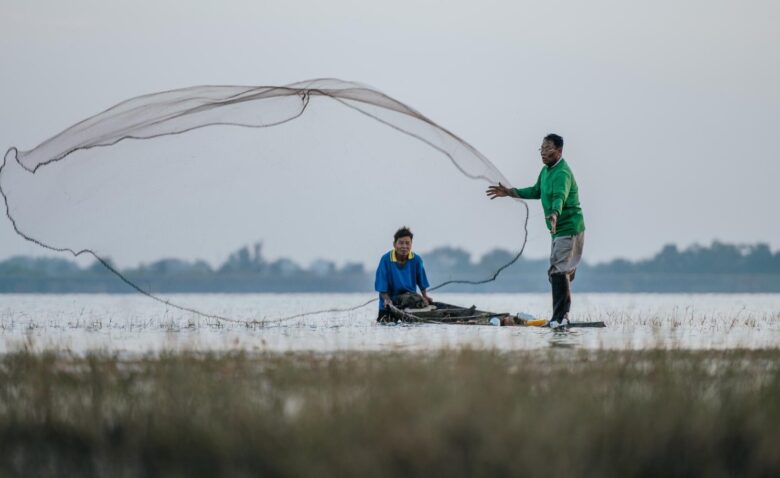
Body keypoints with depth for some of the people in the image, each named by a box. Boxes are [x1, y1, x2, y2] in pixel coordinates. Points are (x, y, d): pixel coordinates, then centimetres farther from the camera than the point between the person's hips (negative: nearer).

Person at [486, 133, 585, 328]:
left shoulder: (562, 173, -21)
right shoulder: (547, 170, 11)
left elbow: (560, 197, -40)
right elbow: (536, 191, 28)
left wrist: (554, 214, -60)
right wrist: (509, 192, 25)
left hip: (569, 229, -11)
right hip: (559, 230, 11)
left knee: (558, 270, -19)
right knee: (558, 271, 15)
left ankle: (560, 317, -21)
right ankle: (561, 316, 22)